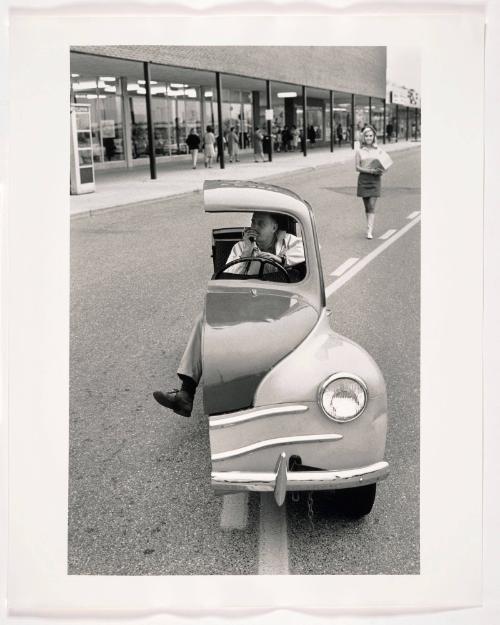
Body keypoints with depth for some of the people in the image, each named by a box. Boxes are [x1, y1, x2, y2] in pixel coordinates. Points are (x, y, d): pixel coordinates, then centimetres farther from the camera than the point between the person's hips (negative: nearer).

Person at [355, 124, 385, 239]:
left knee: (372, 206, -9)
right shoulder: (359, 151, 3)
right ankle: (370, 227, 22)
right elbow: (357, 167, -2)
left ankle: (369, 231, -15)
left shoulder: (378, 150, 5)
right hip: (363, 179, 1)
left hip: (375, 179, -1)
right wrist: (370, 170, -17)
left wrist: (381, 171, -14)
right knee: (367, 207, 8)